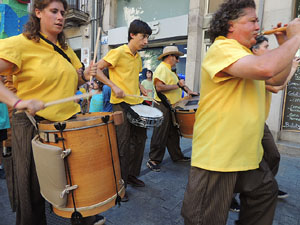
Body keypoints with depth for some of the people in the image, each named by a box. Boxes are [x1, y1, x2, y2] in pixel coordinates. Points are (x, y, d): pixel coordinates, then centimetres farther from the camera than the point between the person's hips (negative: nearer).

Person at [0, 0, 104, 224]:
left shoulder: (65, 49, 12)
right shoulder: (20, 44, -9)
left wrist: (85, 74, -1)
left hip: (69, 121, 6)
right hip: (34, 124, -6)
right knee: (34, 190, 10)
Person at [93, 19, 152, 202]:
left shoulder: (138, 58, 15)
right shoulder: (118, 52, -9)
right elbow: (96, 69, -12)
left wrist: (140, 86, 9)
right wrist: (114, 86, -21)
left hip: (136, 103, 8)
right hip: (121, 103, -8)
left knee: (141, 138, 14)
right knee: (123, 145, -3)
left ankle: (132, 175, 33)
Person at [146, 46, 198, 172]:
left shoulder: (169, 70, 20)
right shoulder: (162, 68, -12)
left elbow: (178, 83, 27)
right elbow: (159, 87, -25)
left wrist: (188, 91, 11)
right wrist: (177, 86, -21)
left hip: (171, 107, 10)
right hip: (163, 106, -10)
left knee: (173, 133, 17)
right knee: (160, 135, -4)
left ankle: (177, 156, 29)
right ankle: (153, 160, 6)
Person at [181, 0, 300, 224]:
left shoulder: (246, 54, 18)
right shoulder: (222, 48, -15)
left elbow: (277, 79, 21)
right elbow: (265, 68, -32)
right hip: (217, 156, -10)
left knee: (266, 193, 27)